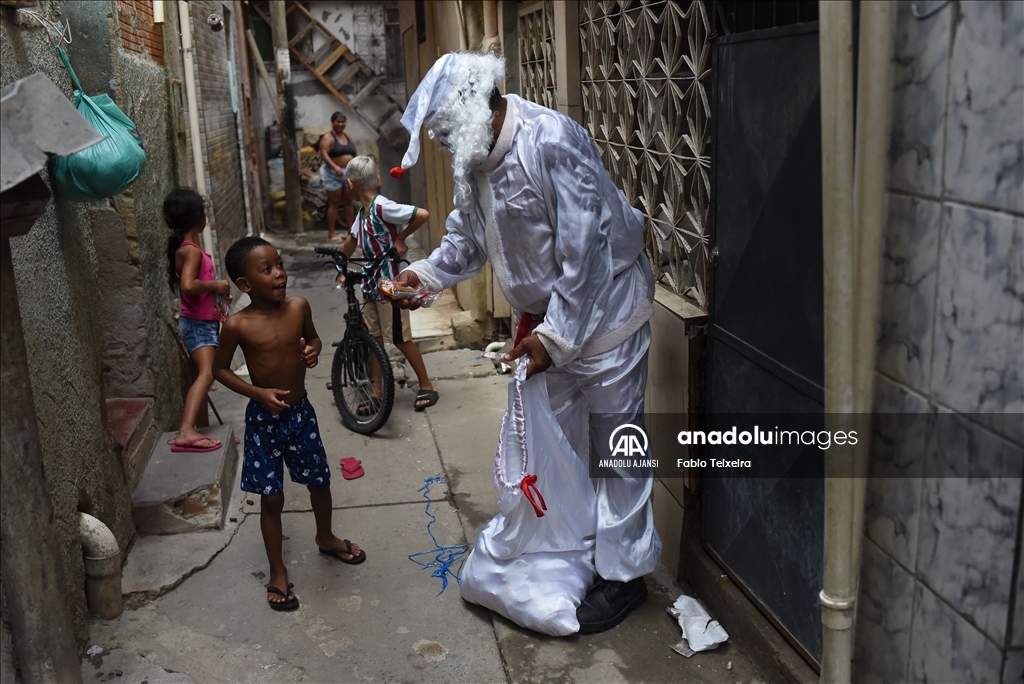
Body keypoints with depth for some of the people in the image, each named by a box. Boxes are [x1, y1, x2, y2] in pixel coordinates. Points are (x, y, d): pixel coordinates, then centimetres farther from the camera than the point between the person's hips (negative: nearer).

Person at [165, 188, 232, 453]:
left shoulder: (186, 248, 13)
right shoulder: (191, 251, -17)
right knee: (206, 374, -26)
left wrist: (218, 292, 11)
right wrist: (216, 285, -19)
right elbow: (188, 285, -32)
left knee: (200, 376, 20)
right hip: (198, 324, -10)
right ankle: (185, 433, -39)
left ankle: (203, 431, 34)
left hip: (202, 323, 10)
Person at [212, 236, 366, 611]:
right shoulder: (238, 325, -16)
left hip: (301, 413, 4)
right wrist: (258, 392, -18)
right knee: (271, 497, 6)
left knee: (319, 481, 19)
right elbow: (220, 369, -5)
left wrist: (313, 350, -12)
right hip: (264, 419, -3)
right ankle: (278, 573, 23)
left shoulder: (298, 307, -8)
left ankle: (325, 538, 48)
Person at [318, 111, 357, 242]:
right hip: (333, 174, -7)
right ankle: (331, 234, -3)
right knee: (334, 203, -6)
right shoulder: (328, 137, -8)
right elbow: (323, 154, -20)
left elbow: (353, 154, 20)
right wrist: (335, 167, -33)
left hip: (348, 173, 7)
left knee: (348, 202, 10)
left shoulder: (347, 137, 15)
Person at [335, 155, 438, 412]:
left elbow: (423, 214, -29)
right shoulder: (363, 211, 6)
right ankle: (377, 393, 20)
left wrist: (400, 238, -17)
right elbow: (352, 240, 21)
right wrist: (341, 269, 23)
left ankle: (426, 386, 17)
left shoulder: (382, 207, -20)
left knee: (400, 338, 2)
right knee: (373, 338, 11)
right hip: (371, 282, 8)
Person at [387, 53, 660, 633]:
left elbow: (584, 253, -27)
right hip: (546, 317, 9)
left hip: (603, 311, -8)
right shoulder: (473, 158, 1)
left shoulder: (551, 142, -27)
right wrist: (426, 275, -4)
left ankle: (623, 574, 13)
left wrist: (554, 335, -23)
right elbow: (468, 238, 13)